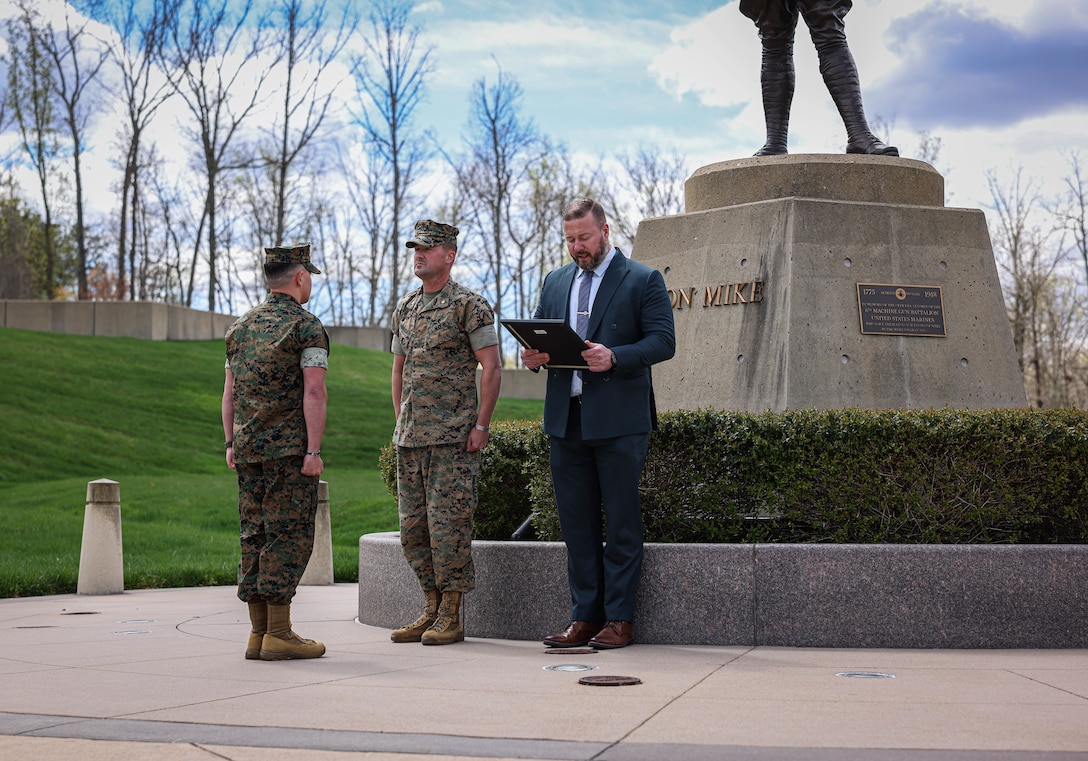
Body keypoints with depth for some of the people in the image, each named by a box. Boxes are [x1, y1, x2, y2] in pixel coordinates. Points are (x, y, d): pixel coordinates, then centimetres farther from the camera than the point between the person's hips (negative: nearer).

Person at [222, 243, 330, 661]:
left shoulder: (242, 326, 14)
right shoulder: (307, 327, -7)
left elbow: (230, 391, 15)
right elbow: (314, 392, -14)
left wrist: (231, 444, 19)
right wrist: (313, 451, -15)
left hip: (249, 450, 7)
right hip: (289, 450, -7)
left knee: (255, 536, 9)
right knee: (289, 536, -4)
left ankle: (259, 633, 10)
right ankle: (278, 634, -6)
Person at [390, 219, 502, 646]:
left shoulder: (469, 305, -6)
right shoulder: (405, 308, 15)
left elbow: (491, 368, -9)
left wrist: (481, 425, -13)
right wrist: (400, 422, 14)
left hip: (454, 437, -7)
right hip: (410, 437, 7)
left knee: (448, 524, -7)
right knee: (413, 526, 8)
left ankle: (451, 617, -1)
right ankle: (431, 610, 17)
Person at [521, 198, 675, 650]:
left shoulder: (643, 280, 1)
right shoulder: (555, 283, 18)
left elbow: (663, 341, -7)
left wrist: (614, 357, -22)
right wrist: (533, 356, -4)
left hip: (618, 421, -5)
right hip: (565, 420, 5)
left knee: (621, 523, -1)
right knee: (576, 524, 8)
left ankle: (619, 620, 5)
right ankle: (584, 617, 15)